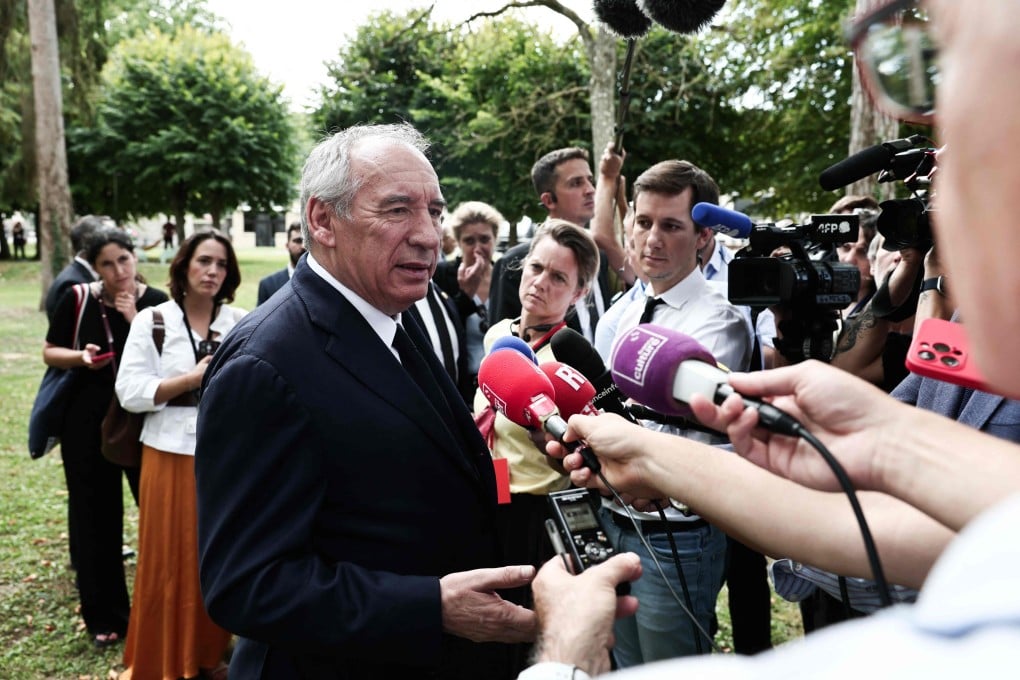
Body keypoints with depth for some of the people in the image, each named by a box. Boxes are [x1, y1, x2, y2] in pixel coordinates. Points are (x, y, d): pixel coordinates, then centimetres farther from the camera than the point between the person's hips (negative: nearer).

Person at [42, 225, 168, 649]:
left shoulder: (157, 303, -6)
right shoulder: (78, 300, -3)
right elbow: (50, 353, 5)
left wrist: (136, 320, -21)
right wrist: (80, 356, -16)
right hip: (88, 423, 1)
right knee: (96, 518, 8)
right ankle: (104, 616, 23)